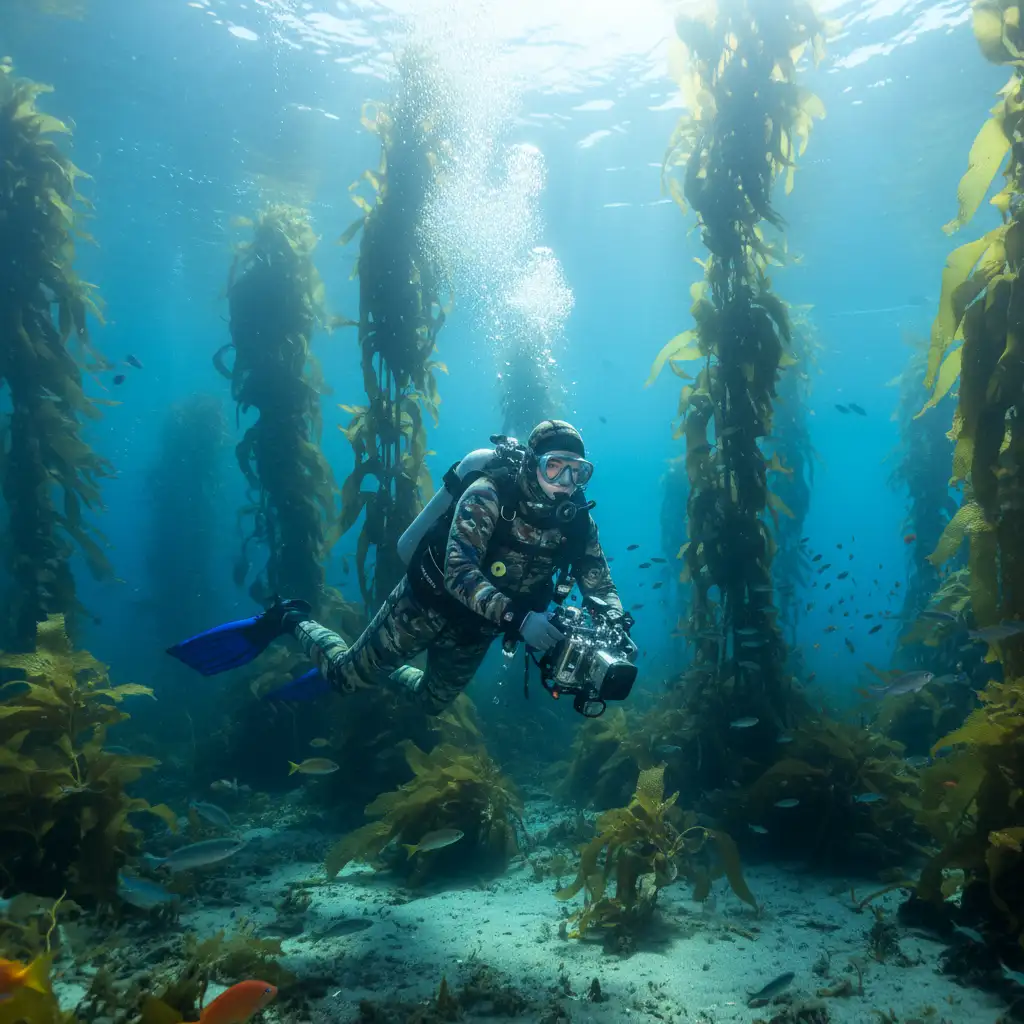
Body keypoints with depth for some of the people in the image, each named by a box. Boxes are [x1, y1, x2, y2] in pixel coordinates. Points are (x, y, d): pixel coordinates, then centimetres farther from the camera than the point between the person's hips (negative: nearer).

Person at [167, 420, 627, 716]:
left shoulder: (575, 519, -11)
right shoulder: (488, 494, -29)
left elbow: (599, 581, -3)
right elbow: (458, 573, -38)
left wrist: (614, 617, -26)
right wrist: (517, 618, -49)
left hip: (477, 627, 6)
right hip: (428, 602, -6)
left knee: (431, 703, 23)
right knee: (348, 676, 1)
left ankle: (381, 671, 48)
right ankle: (290, 620, 26)